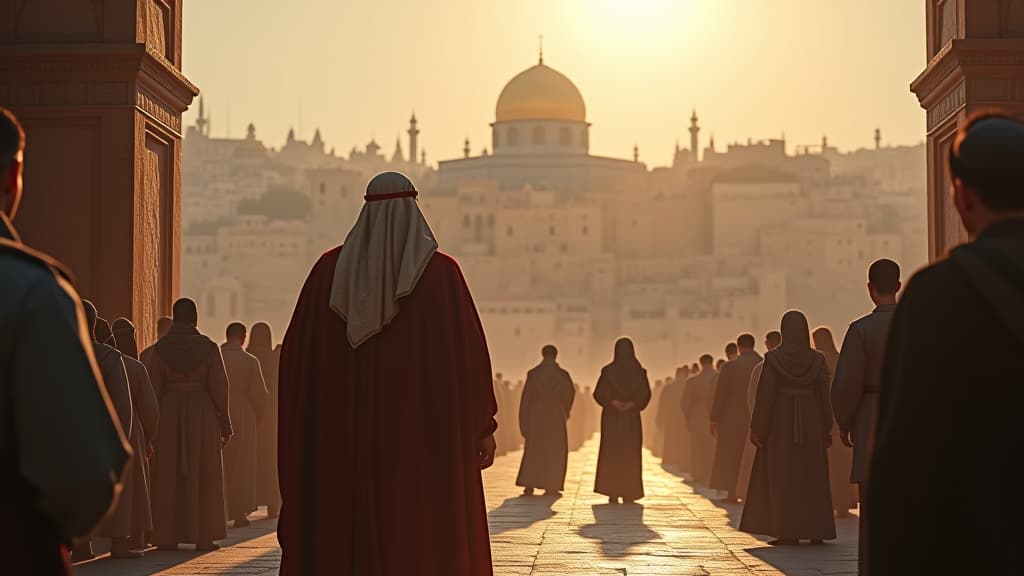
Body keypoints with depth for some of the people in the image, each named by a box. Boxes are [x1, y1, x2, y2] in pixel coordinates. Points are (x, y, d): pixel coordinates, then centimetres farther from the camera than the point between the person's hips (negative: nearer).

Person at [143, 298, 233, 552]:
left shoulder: (160, 348, -3)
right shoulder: (209, 348, -6)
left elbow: (153, 389, -4)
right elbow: (219, 388, -6)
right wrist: (225, 424, 2)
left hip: (168, 414, 1)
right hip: (202, 416, -1)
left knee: (169, 476, 7)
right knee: (202, 476, 5)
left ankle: (168, 537, 5)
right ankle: (203, 537, 3)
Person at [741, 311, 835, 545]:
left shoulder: (773, 359, -9)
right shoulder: (817, 360, -2)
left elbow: (765, 395, -11)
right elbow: (824, 396, -2)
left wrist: (757, 429, -6)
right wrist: (827, 429, 6)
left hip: (780, 423, -2)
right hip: (810, 424, 2)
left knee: (782, 476, 2)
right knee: (812, 477, 10)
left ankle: (788, 532, -2)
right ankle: (816, 531, 9)